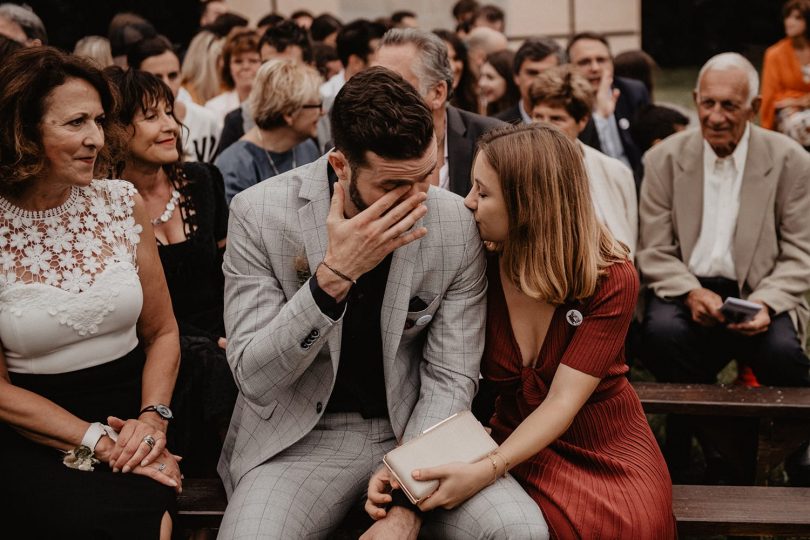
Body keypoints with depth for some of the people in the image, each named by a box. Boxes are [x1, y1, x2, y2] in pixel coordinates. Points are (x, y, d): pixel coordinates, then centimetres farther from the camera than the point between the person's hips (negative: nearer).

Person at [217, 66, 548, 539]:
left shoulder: (457, 225, -10)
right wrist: (333, 275, -29)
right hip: (303, 435, -1)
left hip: (416, 428, 2)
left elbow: (450, 377, -7)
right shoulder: (259, 214, -13)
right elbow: (255, 379, -14)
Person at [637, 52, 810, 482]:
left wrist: (766, 303, -19)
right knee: (662, 333, -32)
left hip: (759, 292, -1)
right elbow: (654, 252, 1)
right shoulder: (664, 159, 4)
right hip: (688, 289, 1)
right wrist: (691, 293, -19)